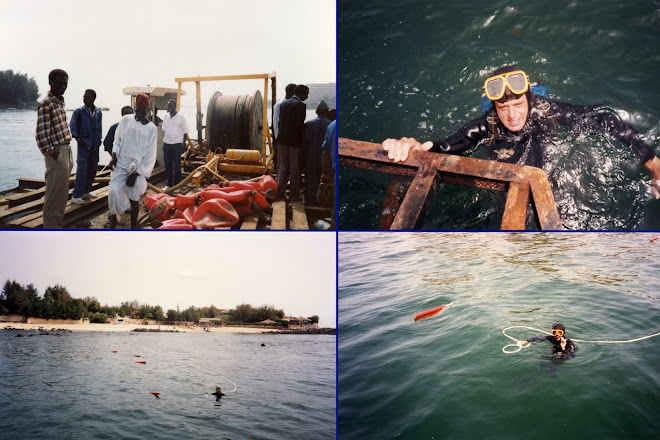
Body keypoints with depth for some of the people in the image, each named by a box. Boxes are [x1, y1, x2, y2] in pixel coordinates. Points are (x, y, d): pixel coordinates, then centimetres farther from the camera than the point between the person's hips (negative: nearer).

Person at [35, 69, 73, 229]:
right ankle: (51, 228, 3)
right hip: (57, 154, -9)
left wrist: (68, 154, 14)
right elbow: (41, 133, -17)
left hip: (66, 151, 9)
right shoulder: (46, 104, -13)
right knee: (54, 194, -4)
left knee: (62, 192, 15)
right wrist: (50, 152, -17)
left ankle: (57, 225, 26)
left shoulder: (60, 102, 14)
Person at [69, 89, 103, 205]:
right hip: (83, 144, -5)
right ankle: (76, 196, -9)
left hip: (95, 145, 5)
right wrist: (77, 138, -13)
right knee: (82, 169, -11)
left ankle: (86, 192, 24)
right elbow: (72, 127, -1)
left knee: (92, 169, 10)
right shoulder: (79, 111, -3)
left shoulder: (98, 112, 8)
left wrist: (99, 139, 8)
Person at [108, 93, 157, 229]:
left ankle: (133, 228, 13)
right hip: (120, 165, 1)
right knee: (114, 192, -15)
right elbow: (117, 139, 13)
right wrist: (114, 154, -6)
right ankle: (113, 219, 8)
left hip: (137, 168, -1)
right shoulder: (125, 120, 3)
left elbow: (150, 155, -3)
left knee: (134, 200, 1)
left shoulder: (151, 128, -2)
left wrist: (136, 173, -8)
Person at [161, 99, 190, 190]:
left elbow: (185, 132, -3)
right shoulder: (166, 116, 8)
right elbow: (164, 130, 16)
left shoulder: (180, 117, -5)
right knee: (168, 165, 11)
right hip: (166, 144, 5)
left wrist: (183, 144, -5)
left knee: (177, 166, 2)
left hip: (176, 144, -5)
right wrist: (163, 141, 10)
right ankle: (169, 184, 21)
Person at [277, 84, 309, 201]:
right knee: (295, 169, 2)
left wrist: (281, 137, 11)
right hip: (295, 140, -6)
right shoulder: (301, 105, -12)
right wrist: (303, 137, -4)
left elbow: (280, 122, 8)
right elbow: (300, 124, -17)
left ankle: (280, 192, 16)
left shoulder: (284, 103, 10)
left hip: (283, 139, 6)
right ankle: (294, 195, 6)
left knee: (283, 168, 13)